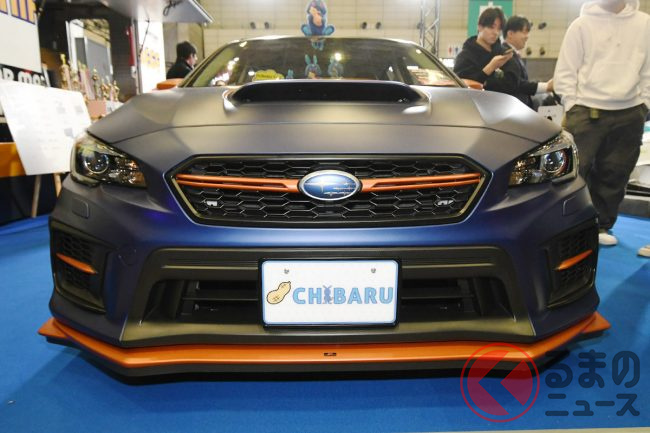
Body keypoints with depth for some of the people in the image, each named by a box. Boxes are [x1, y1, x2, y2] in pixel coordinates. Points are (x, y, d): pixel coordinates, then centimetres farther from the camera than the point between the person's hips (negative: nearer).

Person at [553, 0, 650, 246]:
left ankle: (602, 226, 20)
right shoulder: (582, 24, 2)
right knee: (576, 170, -8)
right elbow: (565, 71, 0)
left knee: (615, 175, 7)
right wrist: (571, 106, -6)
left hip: (629, 113, 3)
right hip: (587, 111, -3)